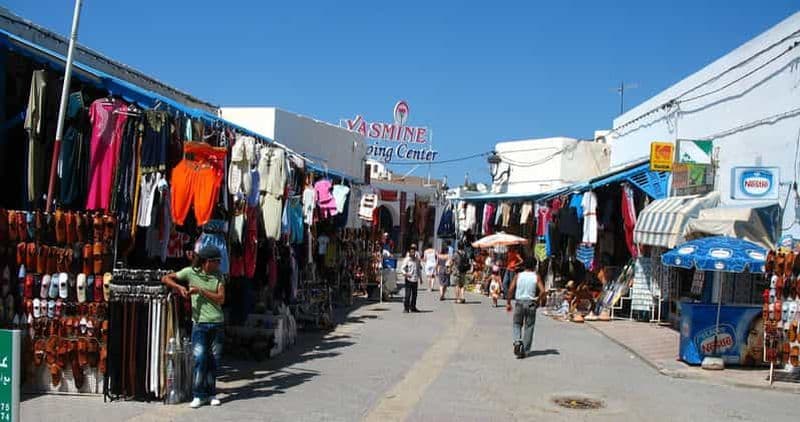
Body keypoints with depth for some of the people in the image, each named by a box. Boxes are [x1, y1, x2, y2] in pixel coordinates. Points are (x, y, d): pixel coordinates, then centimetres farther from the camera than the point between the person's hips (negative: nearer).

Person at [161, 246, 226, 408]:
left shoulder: (218, 276, 6)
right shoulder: (190, 272, 0)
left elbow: (221, 299, -6)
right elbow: (165, 278, 4)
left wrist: (200, 291, -14)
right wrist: (180, 287, -13)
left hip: (217, 323, 3)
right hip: (200, 323, -2)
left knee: (214, 360, 6)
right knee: (200, 359, -9)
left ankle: (211, 394, 16)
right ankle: (199, 395, 0)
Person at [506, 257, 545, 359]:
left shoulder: (518, 276, 1)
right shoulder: (536, 277, -1)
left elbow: (511, 289, -5)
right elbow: (542, 291, -11)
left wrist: (508, 303, 3)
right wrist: (538, 301, 4)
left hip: (519, 302, 1)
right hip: (530, 303, 0)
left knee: (517, 324, 16)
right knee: (529, 327, 8)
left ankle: (517, 341, -10)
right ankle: (525, 351, 8)